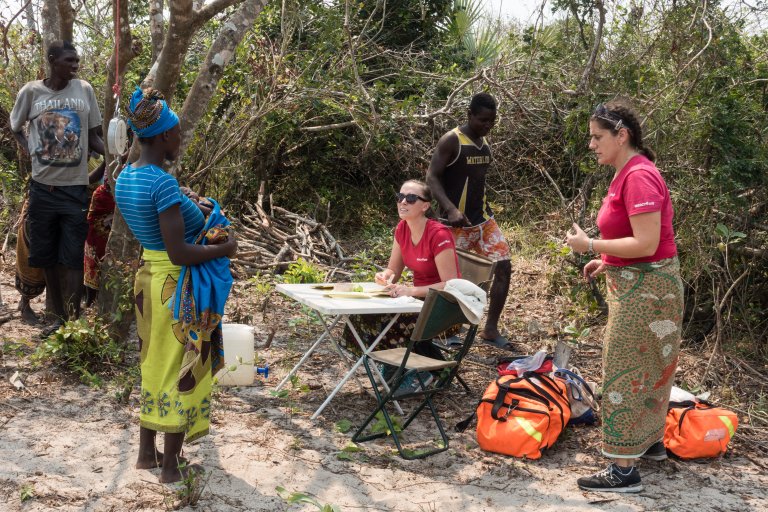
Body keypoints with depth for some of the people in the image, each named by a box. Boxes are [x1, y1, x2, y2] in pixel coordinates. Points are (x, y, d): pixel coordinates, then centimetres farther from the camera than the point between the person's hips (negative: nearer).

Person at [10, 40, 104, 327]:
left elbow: (93, 136, 7)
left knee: (72, 259, -1)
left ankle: (74, 322, 3)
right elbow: (16, 128, 15)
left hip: (75, 187, -1)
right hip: (43, 187, 1)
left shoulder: (84, 90, 1)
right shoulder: (31, 92, 0)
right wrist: (30, 151, -1)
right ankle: (59, 318, 20)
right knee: (46, 256, 8)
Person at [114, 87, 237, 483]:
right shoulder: (163, 183, -24)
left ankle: (147, 453, 32)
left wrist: (191, 213, 13)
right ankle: (171, 467, 16)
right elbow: (179, 252, -25)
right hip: (178, 286, -9)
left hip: (148, 279, 9)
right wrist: (225, 248, -12)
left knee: (155, 367, 21)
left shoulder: (125, 178, 4)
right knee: (180, 372, 5)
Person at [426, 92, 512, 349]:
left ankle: (490, 329, 8)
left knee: (504, 266, -1)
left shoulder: (485, 143, 11)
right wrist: (450, 209, -29)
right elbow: (432, 177, -16)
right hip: (458, 223, -7)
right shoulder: (451, 141, -11)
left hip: (484, 219, 7)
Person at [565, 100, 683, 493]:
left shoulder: (639, 176, -22)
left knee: (626, 371, -5)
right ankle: (652, 442, 37)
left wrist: (590, 245, -19)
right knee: (647, 367, 21)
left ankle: (624, 471, 2)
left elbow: (646, 243, -26)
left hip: (645, 288, -10)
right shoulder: (628, 173, 10)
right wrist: (607, 262, 10)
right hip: (638, 284, 10)